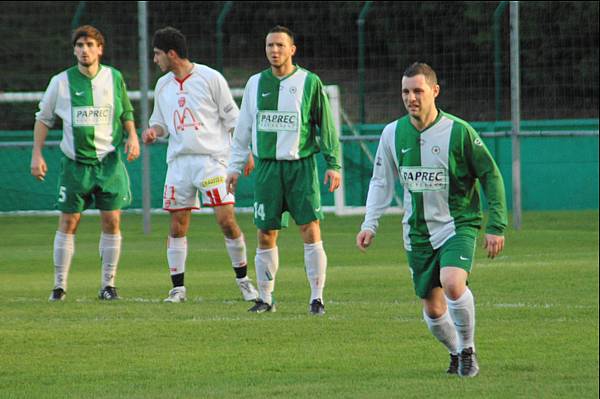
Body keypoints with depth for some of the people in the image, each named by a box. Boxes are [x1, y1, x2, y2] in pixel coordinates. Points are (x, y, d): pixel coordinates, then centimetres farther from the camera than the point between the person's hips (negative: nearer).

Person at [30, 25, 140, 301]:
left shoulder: (114, 78, 3)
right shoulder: (61, 82, -1)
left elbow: (126, 113, 17)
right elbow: (43, 118, 9)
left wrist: (132, 136, -1)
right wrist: (37, 154, 2)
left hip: (109, 162, 1)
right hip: (75, 162, -1)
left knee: (112, 221, -4)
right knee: (68, 222, -1)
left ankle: (108, 284, 5)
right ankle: (59, 285, 8)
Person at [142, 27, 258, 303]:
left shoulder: (210, 78, -3)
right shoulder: (163, 86, 12)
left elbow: (232, 118, 0)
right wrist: (153, 131, -2)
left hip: (211, 159, -5)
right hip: (179, 161, 5)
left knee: (226, 220, -10)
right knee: (177, 226, 0)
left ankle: (243, 279, 5)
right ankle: (178, 288, 6)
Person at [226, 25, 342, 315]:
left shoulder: (309, 82, 0)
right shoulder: (256, 84, 9)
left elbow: (326, 125, 2)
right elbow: (243, 128, 16)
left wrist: (333, 164, -3)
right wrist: (235, 166, 13)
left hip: (301, 165, -3)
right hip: (267, 166, 3)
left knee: (310, 230, -9)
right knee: (266, 235, 3)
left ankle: (317, 298, -3)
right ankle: (265, 299, 13)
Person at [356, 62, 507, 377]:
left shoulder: (458, 132, -12)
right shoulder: (393, 134, -1)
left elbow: (491, 177, -5)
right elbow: (381, 182, 12)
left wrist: (496, 226, -7)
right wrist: (370, 224, 2)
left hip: (458, 224, -4)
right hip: (418, 232, 4)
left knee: (453, 284, -29)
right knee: (433, 308, 6)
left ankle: (468, 349, -7)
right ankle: (455, 352, 34)